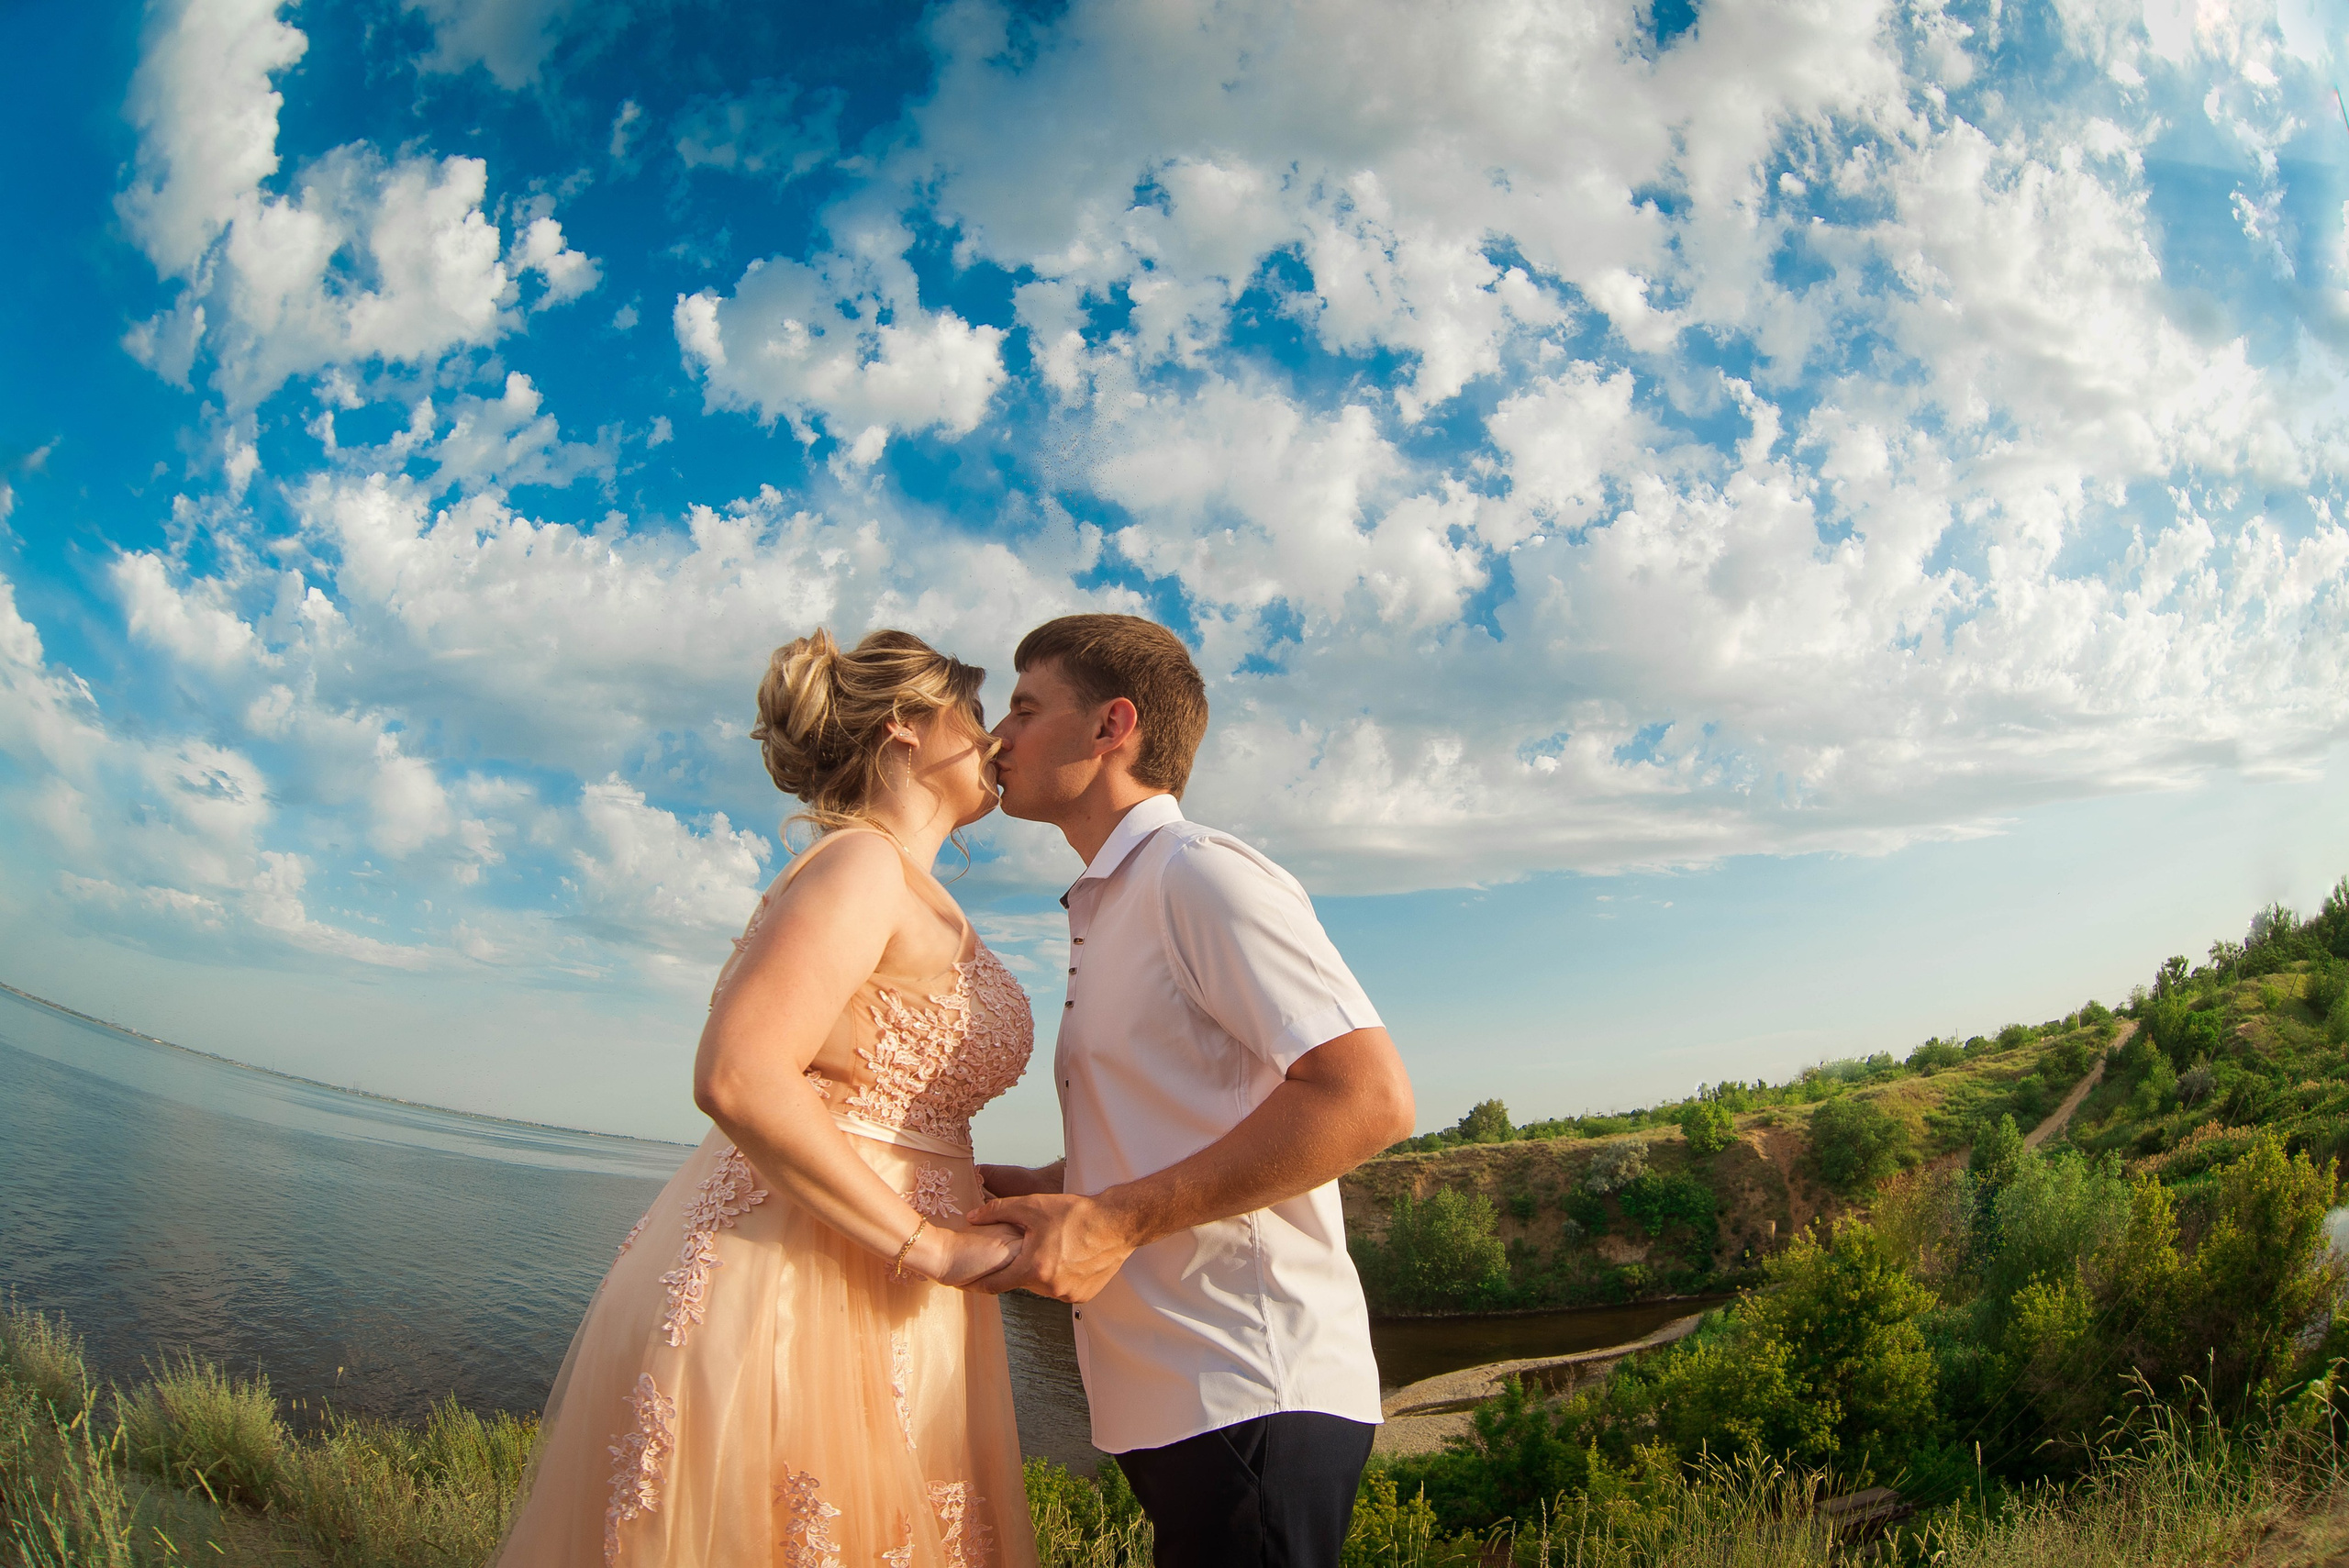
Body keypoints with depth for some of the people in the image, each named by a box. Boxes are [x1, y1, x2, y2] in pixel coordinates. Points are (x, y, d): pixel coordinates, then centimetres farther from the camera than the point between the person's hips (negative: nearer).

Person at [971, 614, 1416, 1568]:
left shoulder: (1201, 873, -12)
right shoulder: (1113, 907, 19)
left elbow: (1369, 1099, -22)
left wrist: (1114, 1220, -22)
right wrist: (1035, 1191, 11)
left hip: (1249, 1400, -9)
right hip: (1169, 1402, 9)